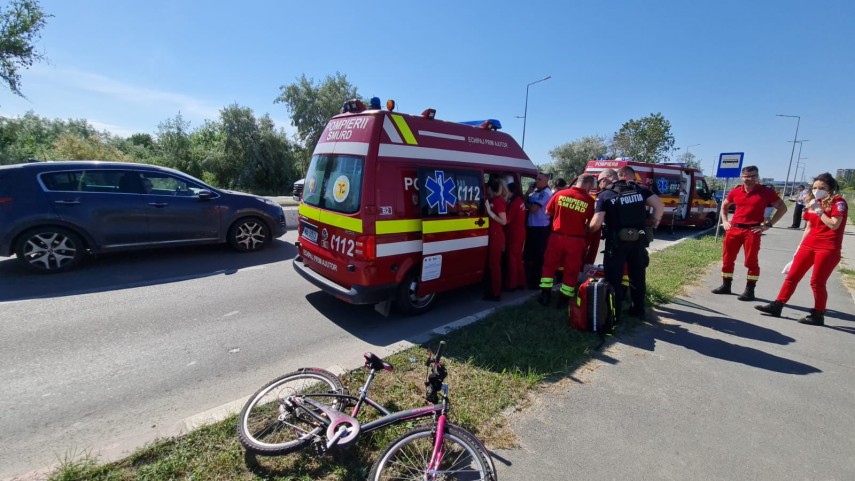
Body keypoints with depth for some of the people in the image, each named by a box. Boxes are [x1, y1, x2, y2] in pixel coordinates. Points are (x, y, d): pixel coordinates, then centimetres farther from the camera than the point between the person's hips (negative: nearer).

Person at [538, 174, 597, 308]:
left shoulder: (560, 194, -2)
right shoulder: (589, 200, -8)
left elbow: (548, 212, 8)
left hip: (557, 236, 2)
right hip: (576, 239, -1)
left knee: (549, 265, 16)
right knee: (571, 270, 12)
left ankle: (545, 295, 18)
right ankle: (564, 299, 19)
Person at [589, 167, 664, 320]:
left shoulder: (604, 195, -6)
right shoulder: (639, 189, 7)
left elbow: (596, 223, -14)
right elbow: (660, 204, 0)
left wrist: (590, 227, 7)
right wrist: (654, 221, 14)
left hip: (616, 242, -5)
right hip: (639, 240, 5)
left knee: (614, 279, 6)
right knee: (638, 276, 19)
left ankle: (614, 314, 12)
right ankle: (638, 310, 32)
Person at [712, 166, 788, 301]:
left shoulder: (766, 192, -1)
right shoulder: (735, 191, 7)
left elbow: (782, 208, 5)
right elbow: (724, 205, 25)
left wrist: (768, 224, -4)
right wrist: (725, 221, 12)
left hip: (752, 231, -3)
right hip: (734, 229, 4)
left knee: (751, 261, 1)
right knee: (727, 259, 8)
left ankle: (749, 290, 9)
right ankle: (726, 286, 21)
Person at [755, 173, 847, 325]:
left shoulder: (838, 202, -5)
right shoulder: (814, 202, 15)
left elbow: (834, 225, -16)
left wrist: (819, 210, -15)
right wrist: (800, 246, 17)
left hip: (828, 248, -7)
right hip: (809, 245, 7)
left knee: (817, 282, -3)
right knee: (792, 276, 4)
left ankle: (818, 315, 9)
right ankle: (777, 306, 8)